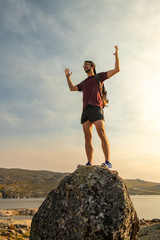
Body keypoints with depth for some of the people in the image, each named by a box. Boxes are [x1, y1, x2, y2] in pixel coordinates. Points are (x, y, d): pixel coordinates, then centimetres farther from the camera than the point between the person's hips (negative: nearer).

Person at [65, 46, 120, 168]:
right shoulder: (84, 83, 34)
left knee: (102, 134, -20)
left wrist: (116, 54, 13)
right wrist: (68, 76, 42)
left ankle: (108, 162, -24)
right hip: (86, 111, 6)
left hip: (96, 109, -6)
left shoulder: (99, 76, 18)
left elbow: (117, 69, 11)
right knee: (87, 137, -6)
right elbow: (72, 88, 42)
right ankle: (89, 163, -9)